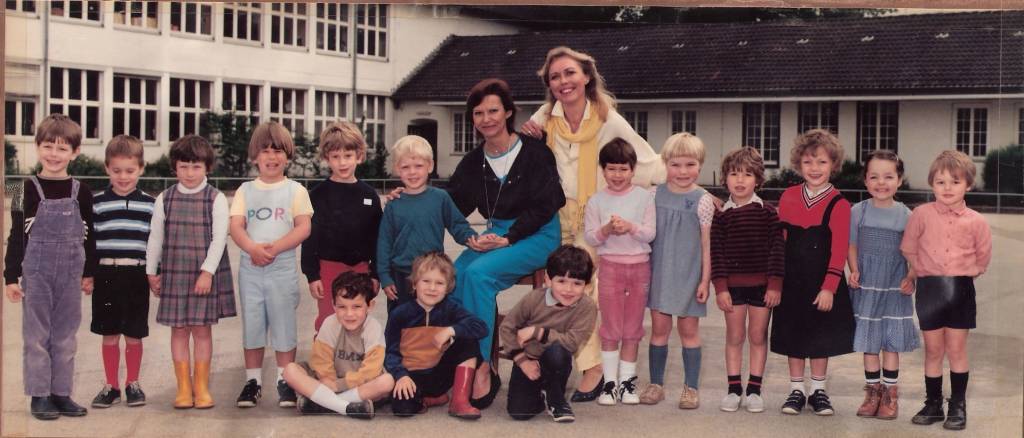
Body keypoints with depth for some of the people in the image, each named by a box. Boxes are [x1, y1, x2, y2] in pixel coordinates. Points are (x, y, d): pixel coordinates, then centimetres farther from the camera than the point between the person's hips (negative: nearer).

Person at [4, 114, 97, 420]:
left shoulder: (81, 192, 2)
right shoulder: (28, 190, -5)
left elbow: (88, 235, 9)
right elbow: (17, 235, -3)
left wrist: (89, 273, 10)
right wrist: (11, 277, -6)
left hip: (70, 275, 2)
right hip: (36, 273, -2)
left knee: (65, 336, 9)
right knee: (37, 336, 4)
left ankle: (61, 392, 17)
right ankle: (39, 395, 11)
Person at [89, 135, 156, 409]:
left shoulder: (150, 204, 4)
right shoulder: (96, 203, 3)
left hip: (137, 275, 0)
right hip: (106, 275, 0)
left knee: (134, 335, 6)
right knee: (109, 335, 7)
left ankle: (133, 384, 21)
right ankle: (111, 386, 18)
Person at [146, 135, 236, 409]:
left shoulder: (216, 199, -3)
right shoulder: (164, 199, 4)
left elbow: (219, 238, -8)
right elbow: (155, 238, 10)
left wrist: (207, 271, -14)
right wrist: (151, 272, 11)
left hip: (205, 273, -2)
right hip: (174, 273, 2)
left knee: (202, 329, 3)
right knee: (179, 330, 5)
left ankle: (201, 387, 12)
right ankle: (183, 387, 13)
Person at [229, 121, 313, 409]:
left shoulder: (295, 190, 2)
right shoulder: (246, 190, 7)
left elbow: (303, 228, -6)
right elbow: (236, 227, -1)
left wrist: (274, 248, -18)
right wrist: (253, 248, -20)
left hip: (282, 268, -2)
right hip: (250, 268, 2)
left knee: (283, 326, 3)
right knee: (252, 325, 8)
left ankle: (285, 382, 11)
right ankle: (253, 381, 17)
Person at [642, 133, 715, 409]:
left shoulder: (702, 200, -6)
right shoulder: (656, 195, 3)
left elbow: (707, 243, -4)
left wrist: (705, 279, -6)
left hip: (689, 273, -2)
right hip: (659, 270, 3)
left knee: (689, 328, 4)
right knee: (659, 327, 7)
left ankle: (691, 387, 13)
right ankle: (656, 384, 17)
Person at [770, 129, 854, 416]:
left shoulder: (838, 204, -10)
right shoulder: (788, 197, 2)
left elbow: (839, 250, -13)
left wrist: (829, 286, -17)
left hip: (823, 283, -3)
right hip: (792, 280, 3)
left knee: (820, 337, 8)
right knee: (793, 336, 10)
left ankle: (818, 390, 23)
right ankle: (796, 390, 22)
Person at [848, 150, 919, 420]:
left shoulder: (905, 215, -2)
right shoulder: (858, 212, 0)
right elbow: (852, 246, 5)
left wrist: (910, 278, -12)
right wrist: (854, 271, -10)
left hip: (894, 287, -1)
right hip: (866, 286, 1)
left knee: (892, 342, 4)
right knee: (868, 343, 8)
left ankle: (890, 394, 16)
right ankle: (872, 392, 20)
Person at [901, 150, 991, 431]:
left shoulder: (976, 221, -4)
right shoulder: (922, 214, -5)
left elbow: (983, 257, 9)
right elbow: (908, 249, 5)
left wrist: (963, 275, 8)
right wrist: (925, 271, 6)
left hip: (960, 290, 0)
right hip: (929, 289, 0)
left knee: (956, 349, 5)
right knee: (933, 350, 8)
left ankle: (958, 407, 14)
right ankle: (933, 405, 18)